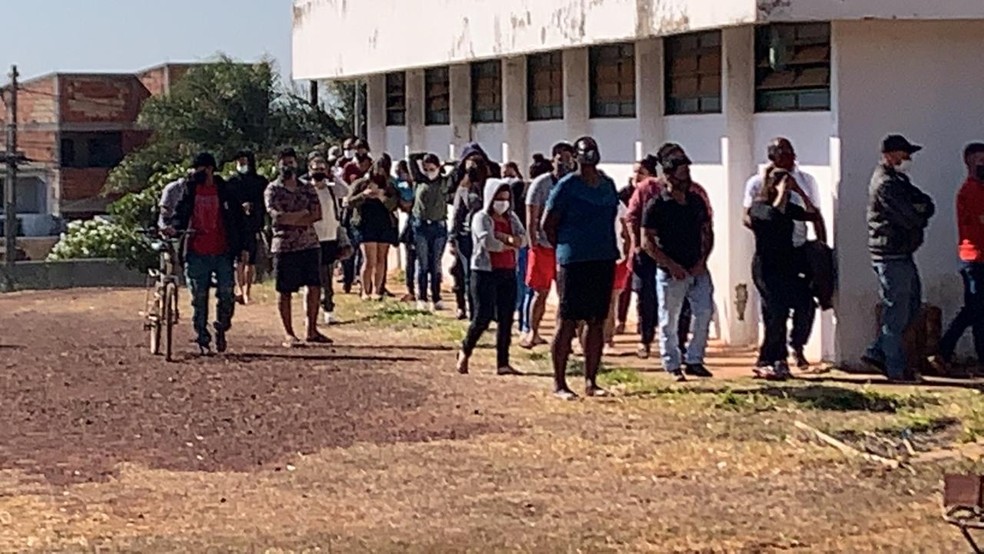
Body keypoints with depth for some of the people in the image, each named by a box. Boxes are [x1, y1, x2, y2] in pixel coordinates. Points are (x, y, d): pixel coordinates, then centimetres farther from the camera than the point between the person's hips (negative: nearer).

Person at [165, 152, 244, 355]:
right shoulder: (190, 189, 6)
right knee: (199, 298, 3)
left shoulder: (225, 190, 5)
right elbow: (181, 211, 3)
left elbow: (238, 219, 8)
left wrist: (240, 247, 3)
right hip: (197, 253, 1)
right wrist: (174, 226, -20)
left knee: (227, 294, -6)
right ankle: (202, 339, 11)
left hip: (222, 252, 0)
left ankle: (221, 329, 17)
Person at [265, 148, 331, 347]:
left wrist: (291, 218, -12)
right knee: (285, 291, 0)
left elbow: (317, 215, -1)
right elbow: (277, 216, -16)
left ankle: (312, 330, 14)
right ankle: (288, 334, 8)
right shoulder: (273, 190, 0)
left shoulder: (307, 188, 11)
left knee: (314, 287, 3)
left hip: (310, 243, 4)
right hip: (284, 246, -4)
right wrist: (303, 213, -10)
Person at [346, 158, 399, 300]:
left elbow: (394, 204, 1)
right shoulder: (361, 184, 4)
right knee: (370, 261, -12)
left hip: (385, 226, 3)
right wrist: (363, 195, -16)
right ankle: (365, 291, -4)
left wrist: (382, 197, -16)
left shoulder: (389, 187, 11)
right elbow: (349, 202, -1)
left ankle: (376, 291, 11)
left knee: (381, 261, 4)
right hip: (367, 226, -3)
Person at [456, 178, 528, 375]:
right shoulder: (482, 218, -5)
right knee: (483, 316, -7)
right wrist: (510, 244, -4)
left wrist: (503, 237, -15)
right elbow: (488, 243, -19)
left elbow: (522, 239, 0)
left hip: (508, 273, 6)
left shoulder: (511, 218, 14)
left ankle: (503, 363, 7)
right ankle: (465, 352, 16)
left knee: (506, 319, 3)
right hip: (485, 272, -6)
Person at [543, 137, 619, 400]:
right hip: (574, 263, -6)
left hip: (604, 260, 6)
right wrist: (565, 249, 2)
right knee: (568, 321, -3)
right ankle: (559, 383, 2)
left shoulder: (608, 185, 11)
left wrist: (610, 248, 11)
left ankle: (591, 382, 14)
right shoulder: (567, 186, -7)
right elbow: (548, 224, -4)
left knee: (597, 322, 8)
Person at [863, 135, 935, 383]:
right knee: (896, 311, -4)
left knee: (912, 304, 15)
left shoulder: (898, 181, 17)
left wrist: (920, 211, -11)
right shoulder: (885, 185, -16)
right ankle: (896, 369, 2)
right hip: (891, 255, -10)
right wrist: (921, 216, 0)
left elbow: (928, 205, 10)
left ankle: (877, 353, 19)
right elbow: (911, 219, -21)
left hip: (902, 254, 10)